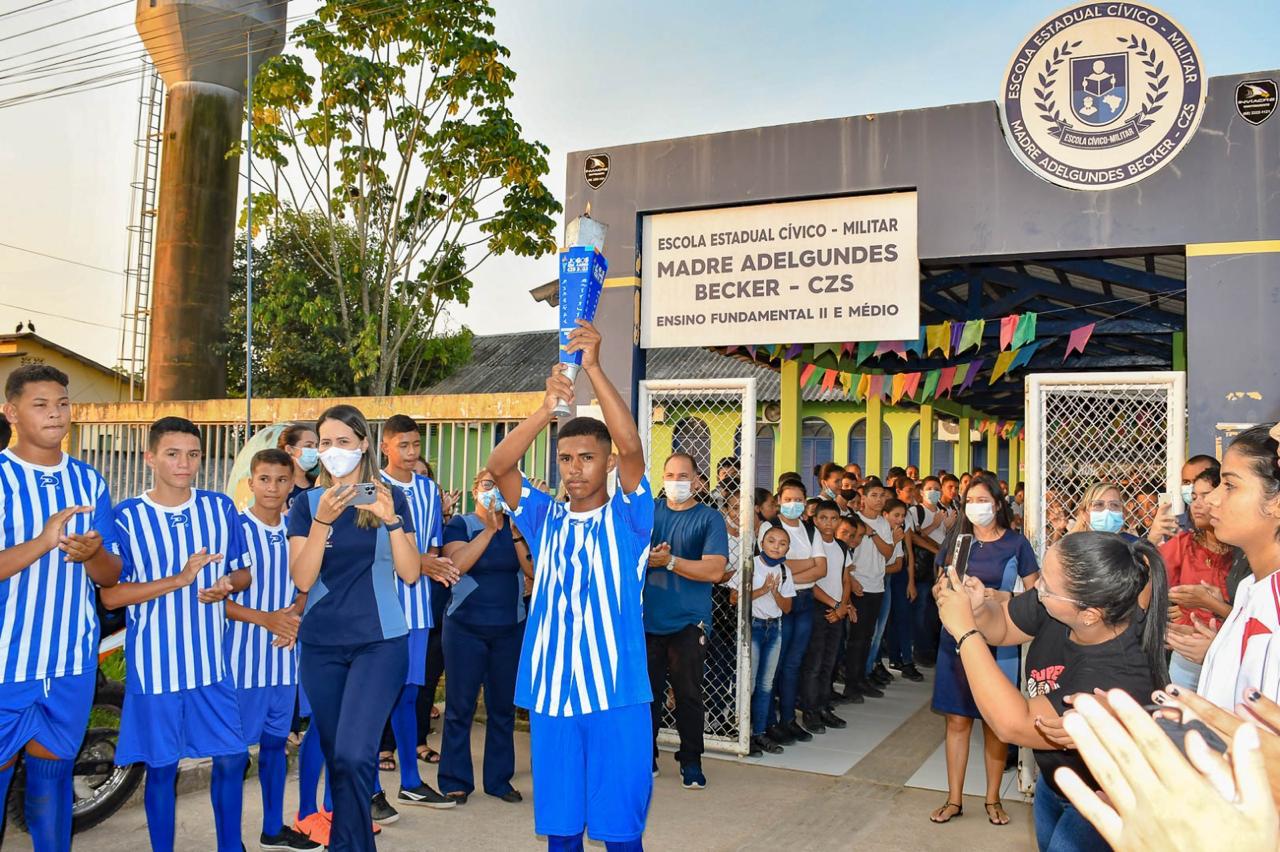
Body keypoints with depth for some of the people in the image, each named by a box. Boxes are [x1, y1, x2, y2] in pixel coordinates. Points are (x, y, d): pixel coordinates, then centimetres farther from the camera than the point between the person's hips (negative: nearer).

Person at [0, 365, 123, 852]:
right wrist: (42, 542, -28)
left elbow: (111, 577, 4)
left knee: (52, 780, 15)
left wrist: (92, 554, -18)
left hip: (72, 662, 3)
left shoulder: (89, 481, 4)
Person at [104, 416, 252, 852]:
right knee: (161, 767, 9)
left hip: (212, 662, 3)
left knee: (231, 758, 9)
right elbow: (110, 595, -10)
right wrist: (179, 580, -21)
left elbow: (242, 572, 11)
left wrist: (227, 584, -12)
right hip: (155, 665, -3)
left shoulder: (221, 508, 2)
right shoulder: (127, 517, -7)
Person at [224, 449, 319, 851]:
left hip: (284, 652, 5)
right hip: (243, 653, -5)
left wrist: (295, 615, -6)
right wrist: (266, 618, -19)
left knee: (275, 741, 16)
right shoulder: (234, 528, -10)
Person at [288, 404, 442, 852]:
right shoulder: (307, 503, 3)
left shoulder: (389, 496, 0)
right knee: (336, 758, 12)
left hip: (380, 641, -3)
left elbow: (410, 573, -5)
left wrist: (392, 520, -19)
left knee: (353, 756, -16)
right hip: (320, 644, 3)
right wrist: (322, 521, -20)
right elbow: (302, 579, -8)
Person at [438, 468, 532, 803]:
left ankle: (499, 779, 20)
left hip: (510, 628, 3)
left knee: (503, 705, 9)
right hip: (466, 626, -3)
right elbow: (456, 564, -19)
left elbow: (533, 570, -5)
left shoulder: (518, 526, 8)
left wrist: (515, 531, -15)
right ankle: (455, 781, 12)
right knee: (460, 704, 1)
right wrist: (490, 528, -20)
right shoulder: (460, 524, -1)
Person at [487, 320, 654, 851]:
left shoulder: (627, 518, 0)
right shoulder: (545, 519, 7)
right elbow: (498, 467, -7)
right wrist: (548, 406, -20)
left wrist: (594, 368, -22)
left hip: (617, 694, -3)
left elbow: (632, 447, -17)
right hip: (550, 692, 3)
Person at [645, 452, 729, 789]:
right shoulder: (647, 512, 9)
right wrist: (644, 557, -18)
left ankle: (691, 761, 19)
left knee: (688, 695, 5)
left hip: (688, 622, -3)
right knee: (647, 691, 10)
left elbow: (714, 570, -13)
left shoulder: (709, 518, -2)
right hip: (647, 619, 3)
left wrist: (669, 561, -17)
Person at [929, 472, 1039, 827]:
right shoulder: (956, 539, 7)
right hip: (956, 636, 2)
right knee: (957, 718, 5)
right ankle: (954, 798, 15)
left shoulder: (1016, 544, -1)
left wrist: (1001, 597, -16)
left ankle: (993, 798, 21)